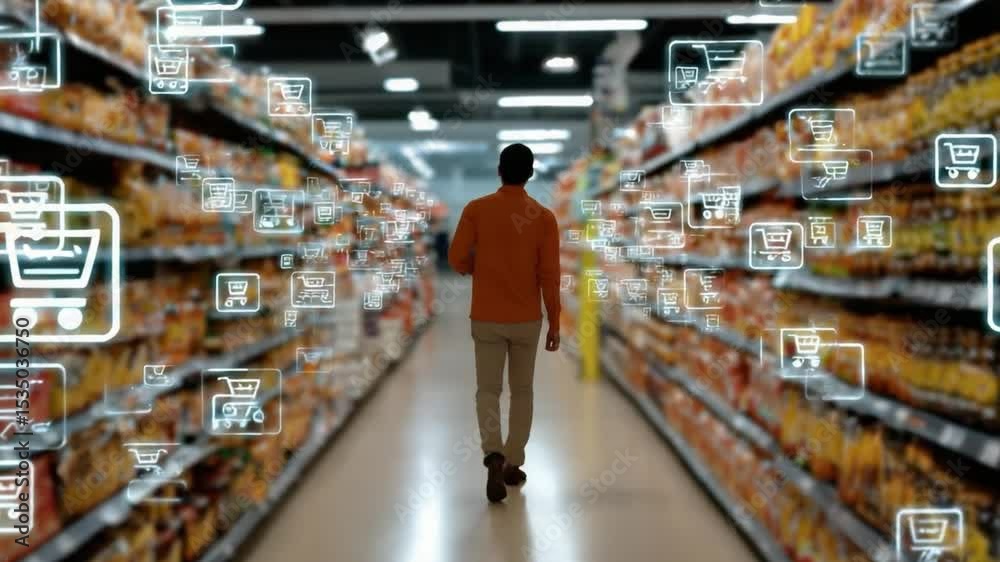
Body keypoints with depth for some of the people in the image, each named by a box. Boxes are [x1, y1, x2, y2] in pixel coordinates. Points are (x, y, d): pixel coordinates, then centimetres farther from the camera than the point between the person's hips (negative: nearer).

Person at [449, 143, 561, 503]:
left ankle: (494, 455, -17)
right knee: (522, 391, 16)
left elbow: (457, 259, -10)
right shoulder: (544, 218, -7)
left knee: (488, 391, 7)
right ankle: (514, 464, 18)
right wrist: (555, 324, 0)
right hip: (527, 320, 0)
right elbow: (549, 276, -9)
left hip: (486, 318, 0)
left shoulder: (476, 210, -7)